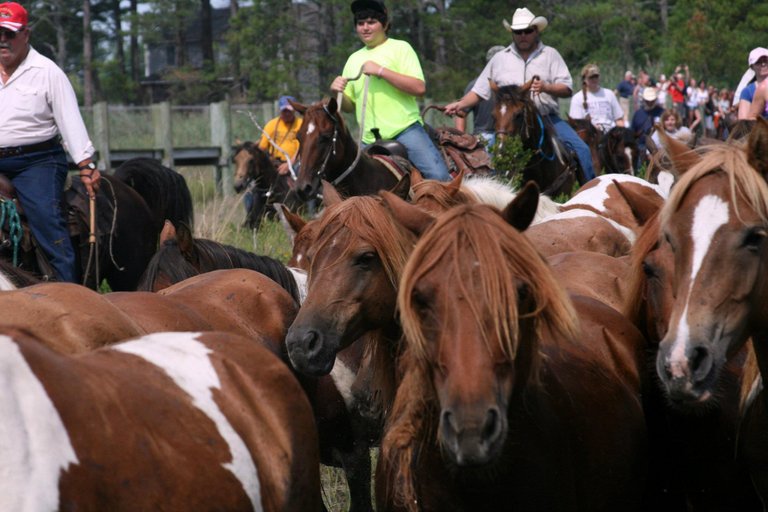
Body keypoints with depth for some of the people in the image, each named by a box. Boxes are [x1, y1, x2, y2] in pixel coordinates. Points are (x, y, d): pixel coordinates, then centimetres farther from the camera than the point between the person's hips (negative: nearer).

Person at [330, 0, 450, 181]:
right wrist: (337, 93, -2)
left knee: (439, 176, -23)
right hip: (370, 139, 5)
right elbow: (349, 106, 20)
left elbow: (419, 88, -11)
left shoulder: (400, 48, 3)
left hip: (405, 129, -5)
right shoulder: (354, 59, 18)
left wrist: (380, 71, -15)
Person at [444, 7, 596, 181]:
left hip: (547, 118, -1)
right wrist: (460, 105, -4)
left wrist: (546, 87, -18)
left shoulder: (550, 54, 9)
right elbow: (479, 91, 14)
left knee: (581, 150, -16)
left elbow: (567, 89, 2)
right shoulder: (500, 59, 12)